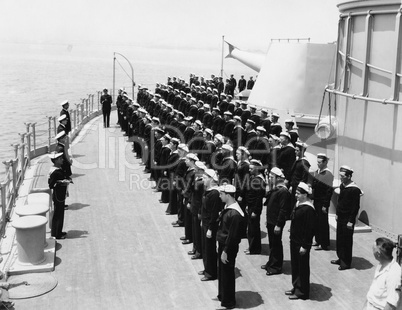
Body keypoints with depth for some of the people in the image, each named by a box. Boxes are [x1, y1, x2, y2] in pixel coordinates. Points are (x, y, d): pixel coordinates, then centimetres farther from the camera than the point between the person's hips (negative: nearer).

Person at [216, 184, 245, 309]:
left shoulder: (235, 214, -26)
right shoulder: (227, 208, 3)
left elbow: (232, 235, -24)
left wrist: (225, 251, -19)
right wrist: (220, 245, 15)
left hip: (229, 247, -9)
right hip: (222, 244, 9)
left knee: (227, 274, 5)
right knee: (222, 271, 22)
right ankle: (222, 295, 40)